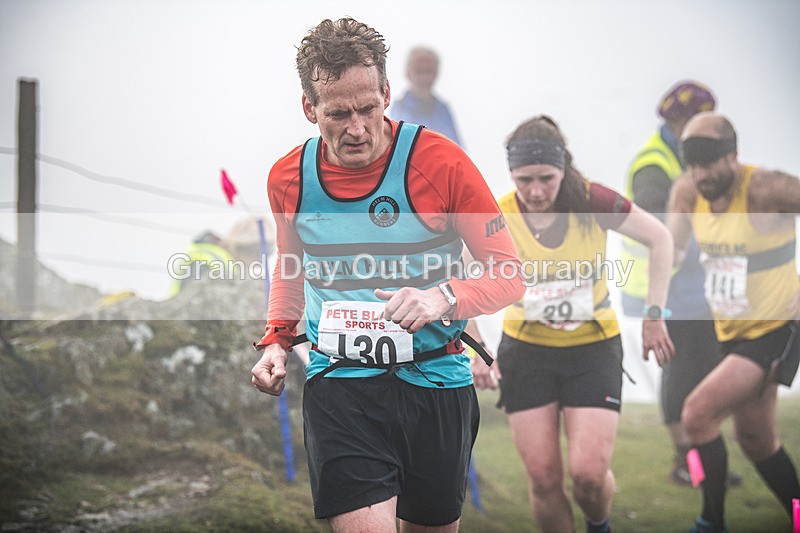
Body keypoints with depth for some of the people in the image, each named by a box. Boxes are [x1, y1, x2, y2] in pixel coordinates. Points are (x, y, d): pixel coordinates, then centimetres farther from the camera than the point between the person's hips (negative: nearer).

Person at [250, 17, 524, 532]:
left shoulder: (440, 162, -11)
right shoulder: (288, 178, 1)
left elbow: (509, 274, -7)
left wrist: (444, 298, -26)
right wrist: (276, 341, 6)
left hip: (436, 380, -1)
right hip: (338, 386, 1)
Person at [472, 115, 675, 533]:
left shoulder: (591, 202, -15)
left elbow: (659, 238, -2)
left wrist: (654, 315, -4)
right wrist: (476, 353, -22)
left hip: (594, 347, -1)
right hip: (525, 352, 1)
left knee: (589, 472, -11)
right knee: (542, 478, -5)